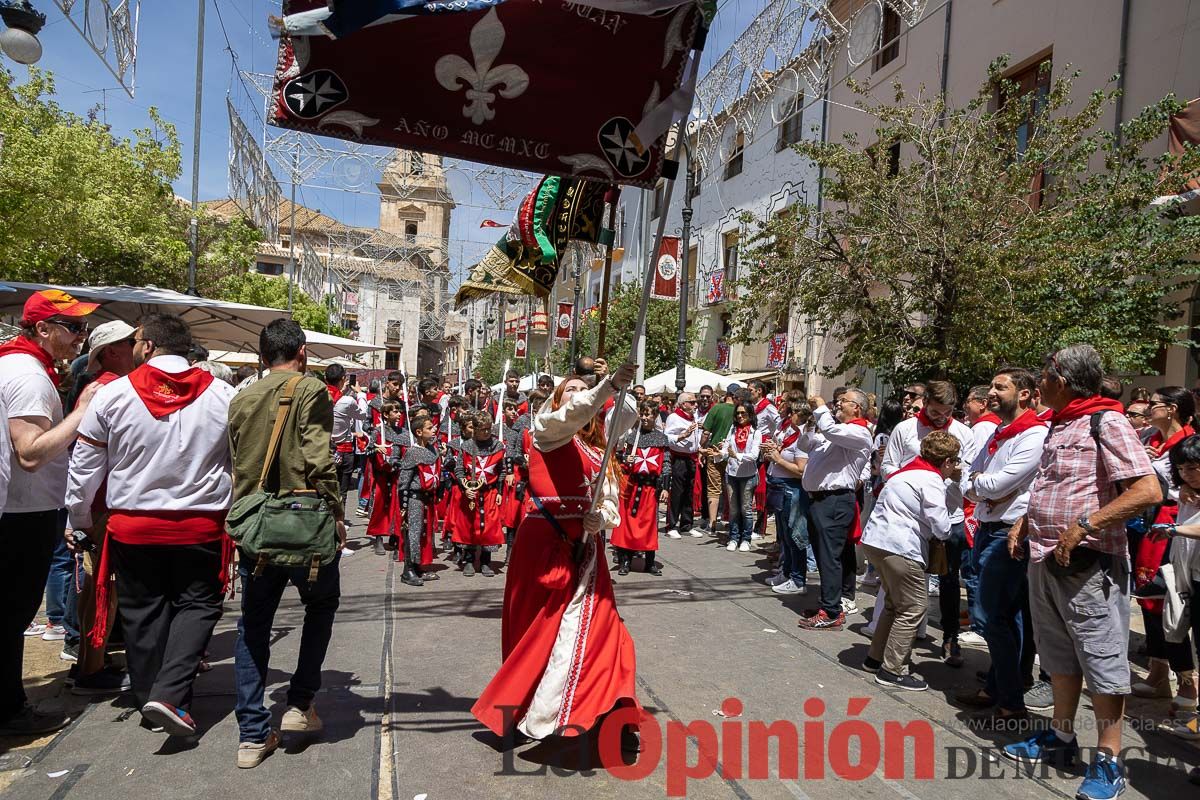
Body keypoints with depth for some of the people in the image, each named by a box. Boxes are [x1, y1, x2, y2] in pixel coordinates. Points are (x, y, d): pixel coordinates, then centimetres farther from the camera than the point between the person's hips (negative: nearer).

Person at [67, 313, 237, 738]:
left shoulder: (113, 395, -5)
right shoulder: (224, 395, -5)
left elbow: (85, 468, 2)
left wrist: (78, 521, 16)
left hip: (132, 524, 1)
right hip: (202, 525, -1)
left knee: (142, 610, 15)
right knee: (197, 605, 11)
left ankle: (150, 695, 25)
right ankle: (171, 694, -4)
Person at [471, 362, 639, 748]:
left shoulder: (597, 451, 16)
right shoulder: (547, 429, 0)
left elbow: (610, 507, 10)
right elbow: (574, 413, -24)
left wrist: (600, 518, -13)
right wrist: (610, 385, -39)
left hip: (583, 545, 5)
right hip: (545, 542, -5)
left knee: (596, 628, 3)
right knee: (539, 628, 6)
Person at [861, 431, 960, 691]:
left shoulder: (910, 470, 17)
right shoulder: (931, 481, -11)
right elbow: (941, 526, -15)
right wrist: (945, 535, 8)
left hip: (875, 539, 10)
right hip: (899, 547, -10)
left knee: (895, 602, 22)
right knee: (914, 607, 0)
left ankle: (876, 658, 29)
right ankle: (892, 670, 4)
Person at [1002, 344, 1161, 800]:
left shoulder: (1106, 422, -12)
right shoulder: (1058, 426, 13)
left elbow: (1149, 491, -20)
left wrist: (1083, 526, -24)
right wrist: (1025, 522, 12)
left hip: (1087, 563, -8)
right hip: (1045, 560, 9)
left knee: (1102, 660, 2)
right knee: (1060, 657, 18)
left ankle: (1108, 762, 14)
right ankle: (1061, 739, 32)